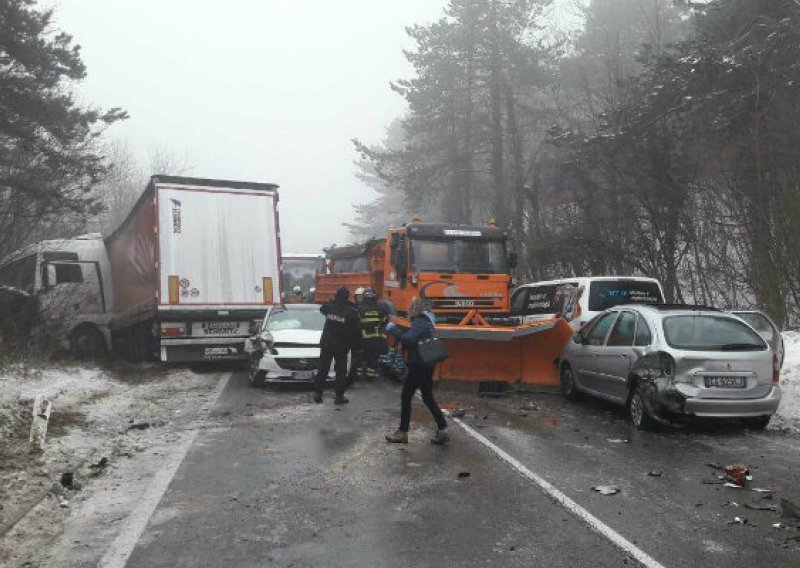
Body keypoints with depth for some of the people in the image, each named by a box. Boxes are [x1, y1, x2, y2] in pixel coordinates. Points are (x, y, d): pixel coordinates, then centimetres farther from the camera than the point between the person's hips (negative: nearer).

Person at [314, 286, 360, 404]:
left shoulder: (329, 307, -4)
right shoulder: (351, 312, -14)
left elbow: (322, 309, 21)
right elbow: (357, 330, -10)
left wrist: (332, 301, 22)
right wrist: (352, 343, 4)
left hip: (326, 343, 3)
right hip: (342, 345, -3)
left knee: (323, 369, 11)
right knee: (341, 370, 7)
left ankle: (317, 393, 13)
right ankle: (339, 396, 8)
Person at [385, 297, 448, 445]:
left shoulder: (419, 322, -16)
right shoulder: (425, 321, 14)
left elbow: (409, 339, -32)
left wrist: (394, 330, -20)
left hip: (418, 365, -10)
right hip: (426, 365, 10)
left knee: (406, 397, 1)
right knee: (428, 398, 15)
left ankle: (402, 433, 8)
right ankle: (442, 430, 15)